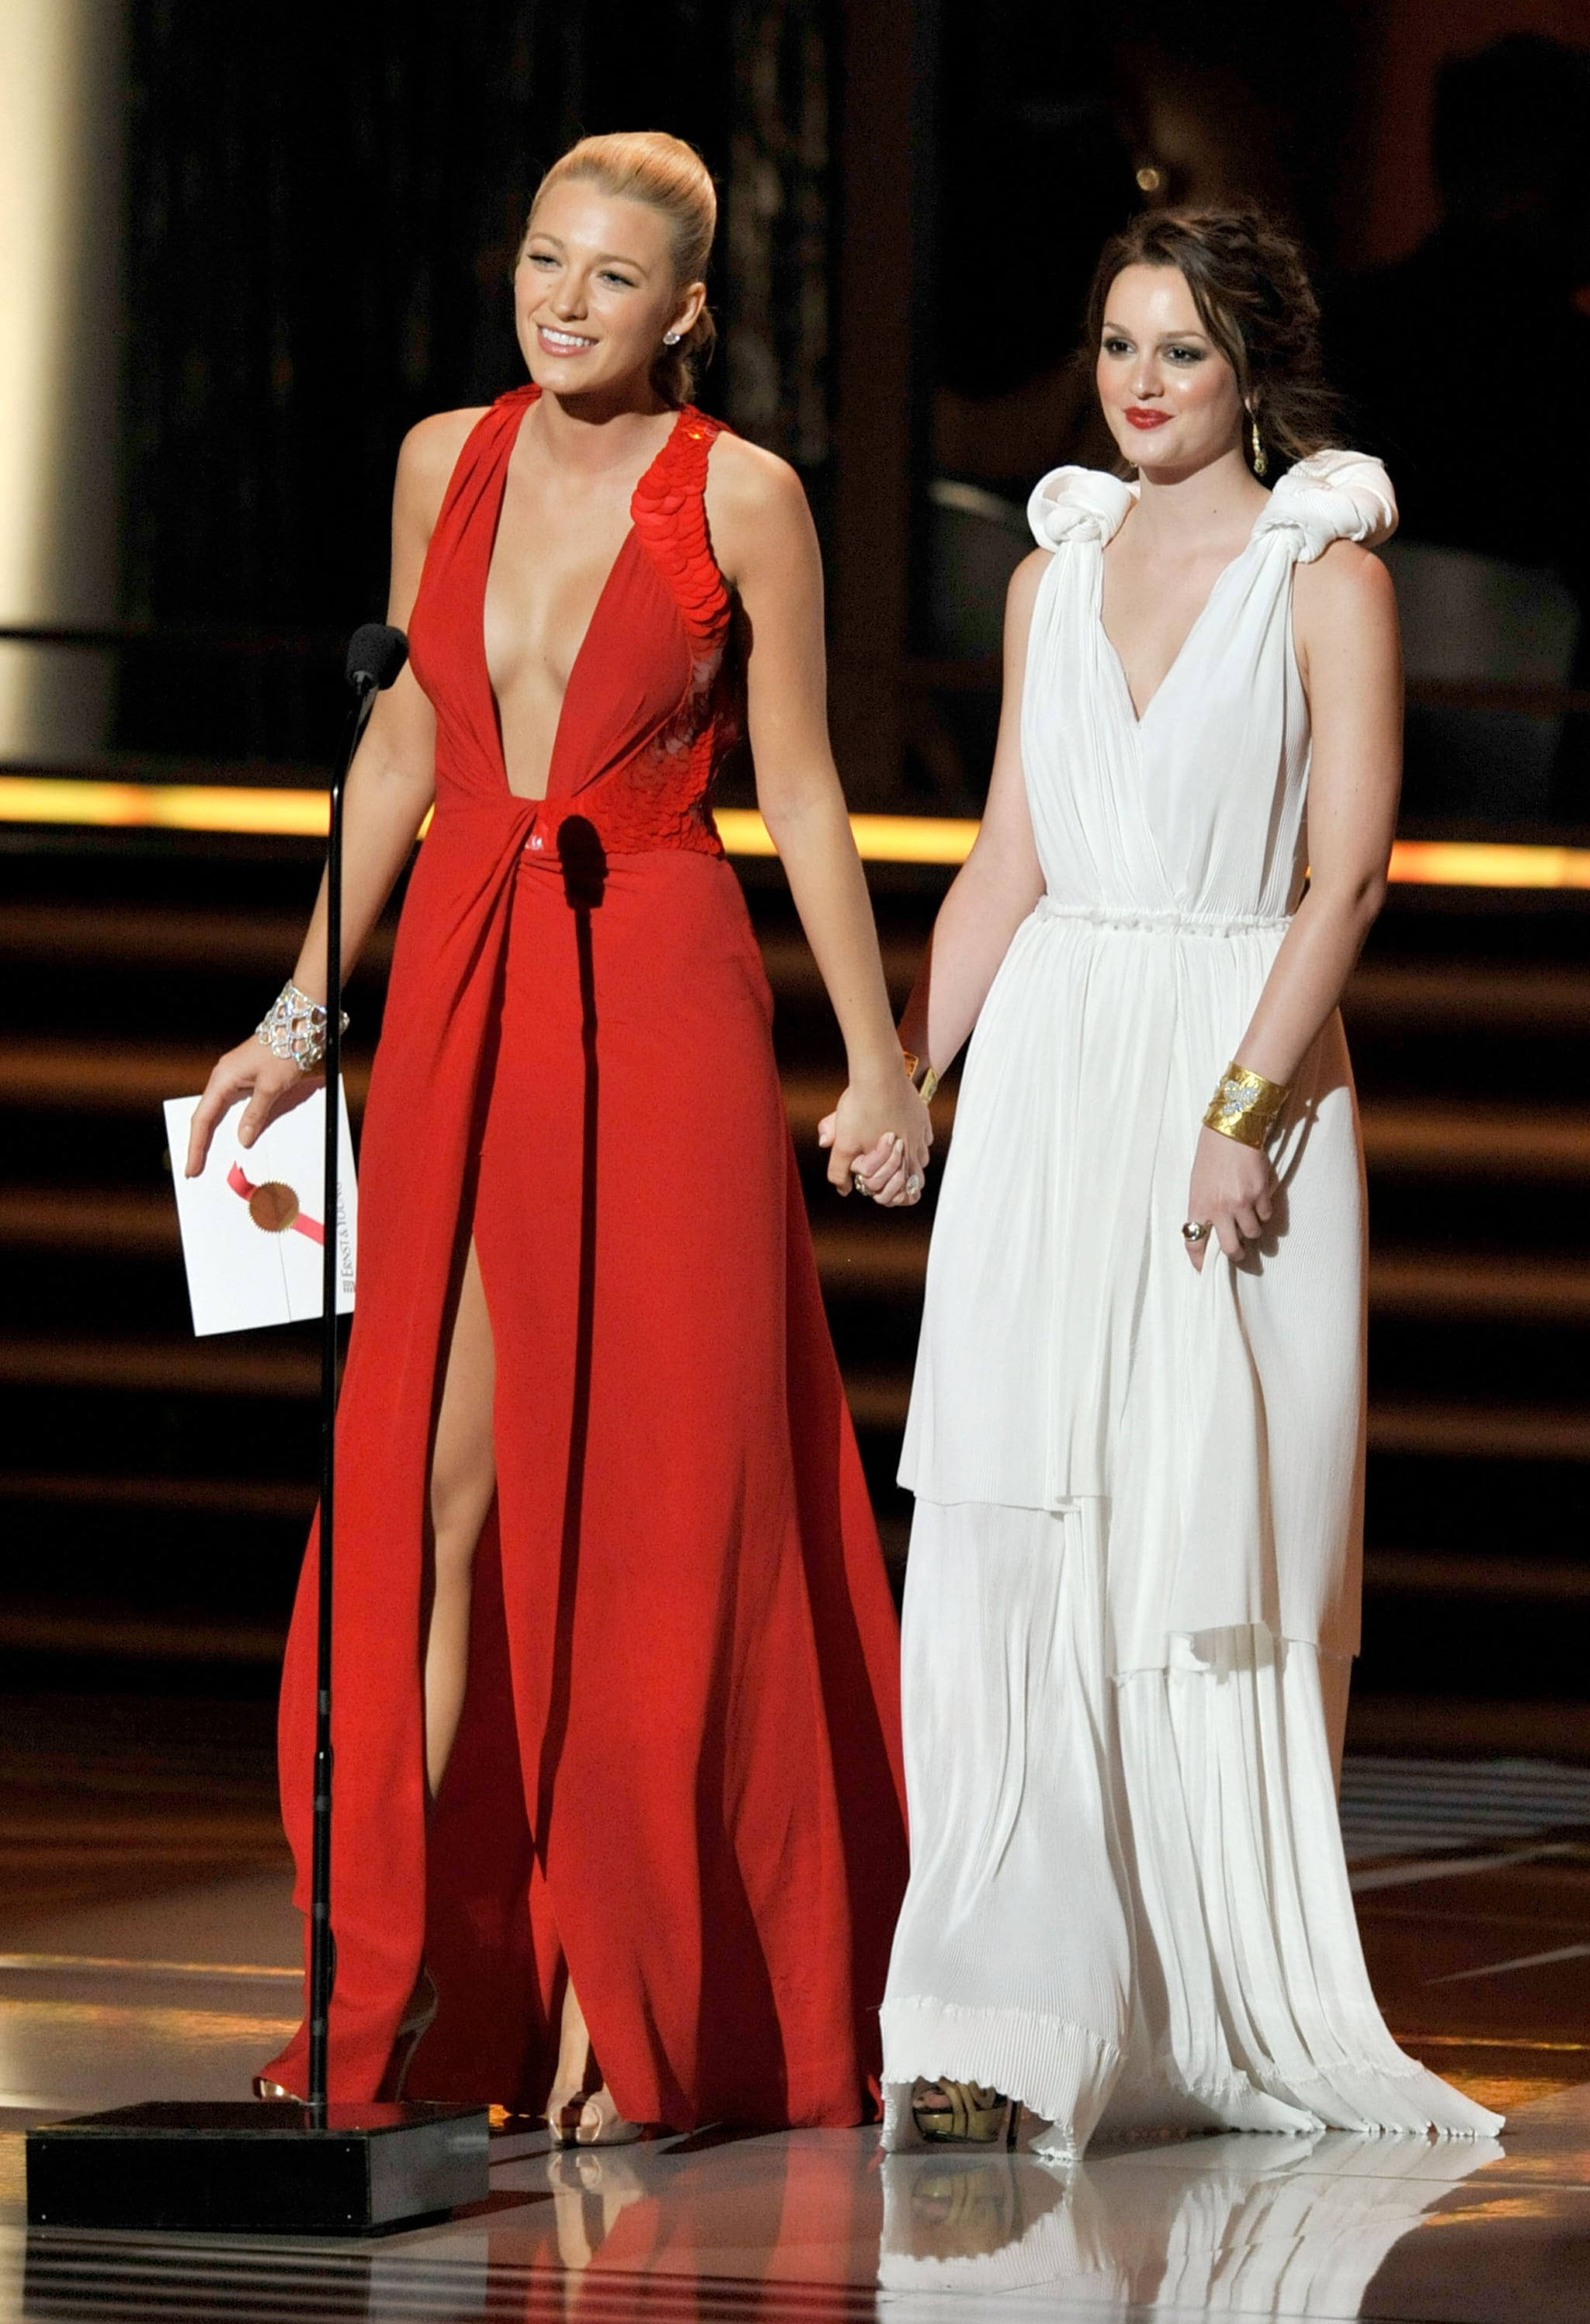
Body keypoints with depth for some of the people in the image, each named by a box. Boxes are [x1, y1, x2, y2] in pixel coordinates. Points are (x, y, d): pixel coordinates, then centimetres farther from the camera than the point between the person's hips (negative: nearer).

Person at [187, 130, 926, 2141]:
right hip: (461, 993, 4)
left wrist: (875, 1059, -2)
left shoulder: (740, 499, -4)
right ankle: (388, 1977, 4)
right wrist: (304, 1014, 15)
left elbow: (800, 790, 0)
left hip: (659, 1005, -4)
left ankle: (624, 1998, 6)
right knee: (425, 1490, 1)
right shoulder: (446, 462, 8)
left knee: (641, 1503, -1)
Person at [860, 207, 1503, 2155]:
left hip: (1247, 1055, -3)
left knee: (1216, 1543, -1)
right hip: (1048, 1067, 4)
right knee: (1011, 1535, -9)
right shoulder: (1058, 571, 14)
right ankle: (1007, 2027, -14)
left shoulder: (1324, 572, -1)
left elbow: (1347, 869, -8)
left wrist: (1243, 1105, -16)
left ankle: (1225, 2014, 12)